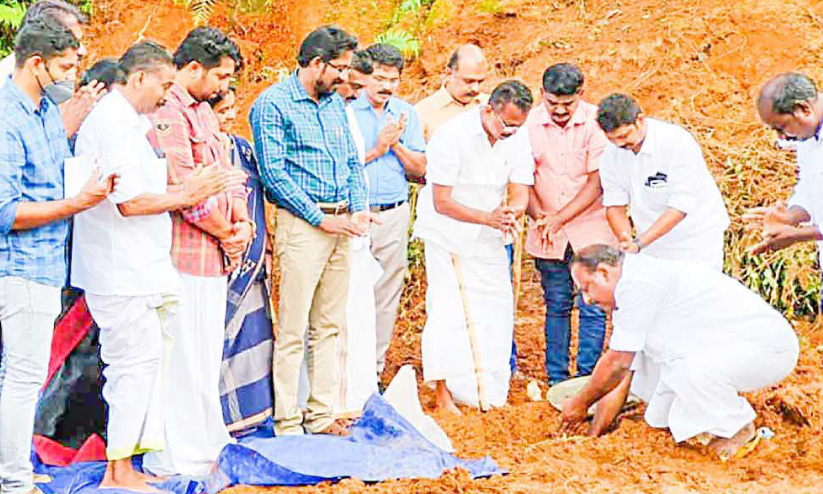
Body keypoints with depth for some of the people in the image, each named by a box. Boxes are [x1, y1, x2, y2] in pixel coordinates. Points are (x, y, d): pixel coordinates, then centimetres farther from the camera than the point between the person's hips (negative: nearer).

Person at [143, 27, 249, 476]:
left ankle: (207, 441, 28)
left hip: (215, 254, 10)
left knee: (206, 354, 18)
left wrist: (241, 220, 1)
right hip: (183, 255, -10)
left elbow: (226, 171, 18)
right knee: (181, 357, -5)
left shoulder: (203, 111, 17)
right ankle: (177, 460, 1)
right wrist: (226, 233, -9)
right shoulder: (167, 114, -16)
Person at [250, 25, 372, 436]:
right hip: (301, 224, -8)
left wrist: (358, 209, 2)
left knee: (330, 326, 10)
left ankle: (322, 415, 16)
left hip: (340, 225, 8)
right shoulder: (273, 104, -8)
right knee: (293, 330, -6)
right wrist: (320, 217, -15)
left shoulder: (335, 104, 16)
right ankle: (287, 424, -1)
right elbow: (273, 172, -14)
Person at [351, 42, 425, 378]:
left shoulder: (406, 114, 11)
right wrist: (378, 149, -10)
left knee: (386, 295, 6)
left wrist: (396, 145, -6)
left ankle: (375, 369, 14)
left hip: (394, 214, 4)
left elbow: (420, 169, 9)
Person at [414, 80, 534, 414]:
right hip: (447, 233, -5)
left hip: (488, 237, 5)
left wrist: (510, 214, -29)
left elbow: (520, 194, -5)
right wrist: (488, 217, -32)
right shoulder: (453, 135, -21)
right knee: (447, 310, -11)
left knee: (497, 309, 2)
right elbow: (442, 202, -21)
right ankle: (443, 393, -7)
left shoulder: (517, 138, -5)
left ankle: (489, 391, 13)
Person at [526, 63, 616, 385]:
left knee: (592, 308, -2)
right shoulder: (531, 123, -3)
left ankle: (586, 380, 7)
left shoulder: (595, 123, -9)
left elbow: (596, 183, -10)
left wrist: (557, 219, -16)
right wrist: (539, 217, -14)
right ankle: (557, 381, 16)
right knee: (556, 307, 8)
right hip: (548, 237, 2)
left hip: (591, 231, -2)